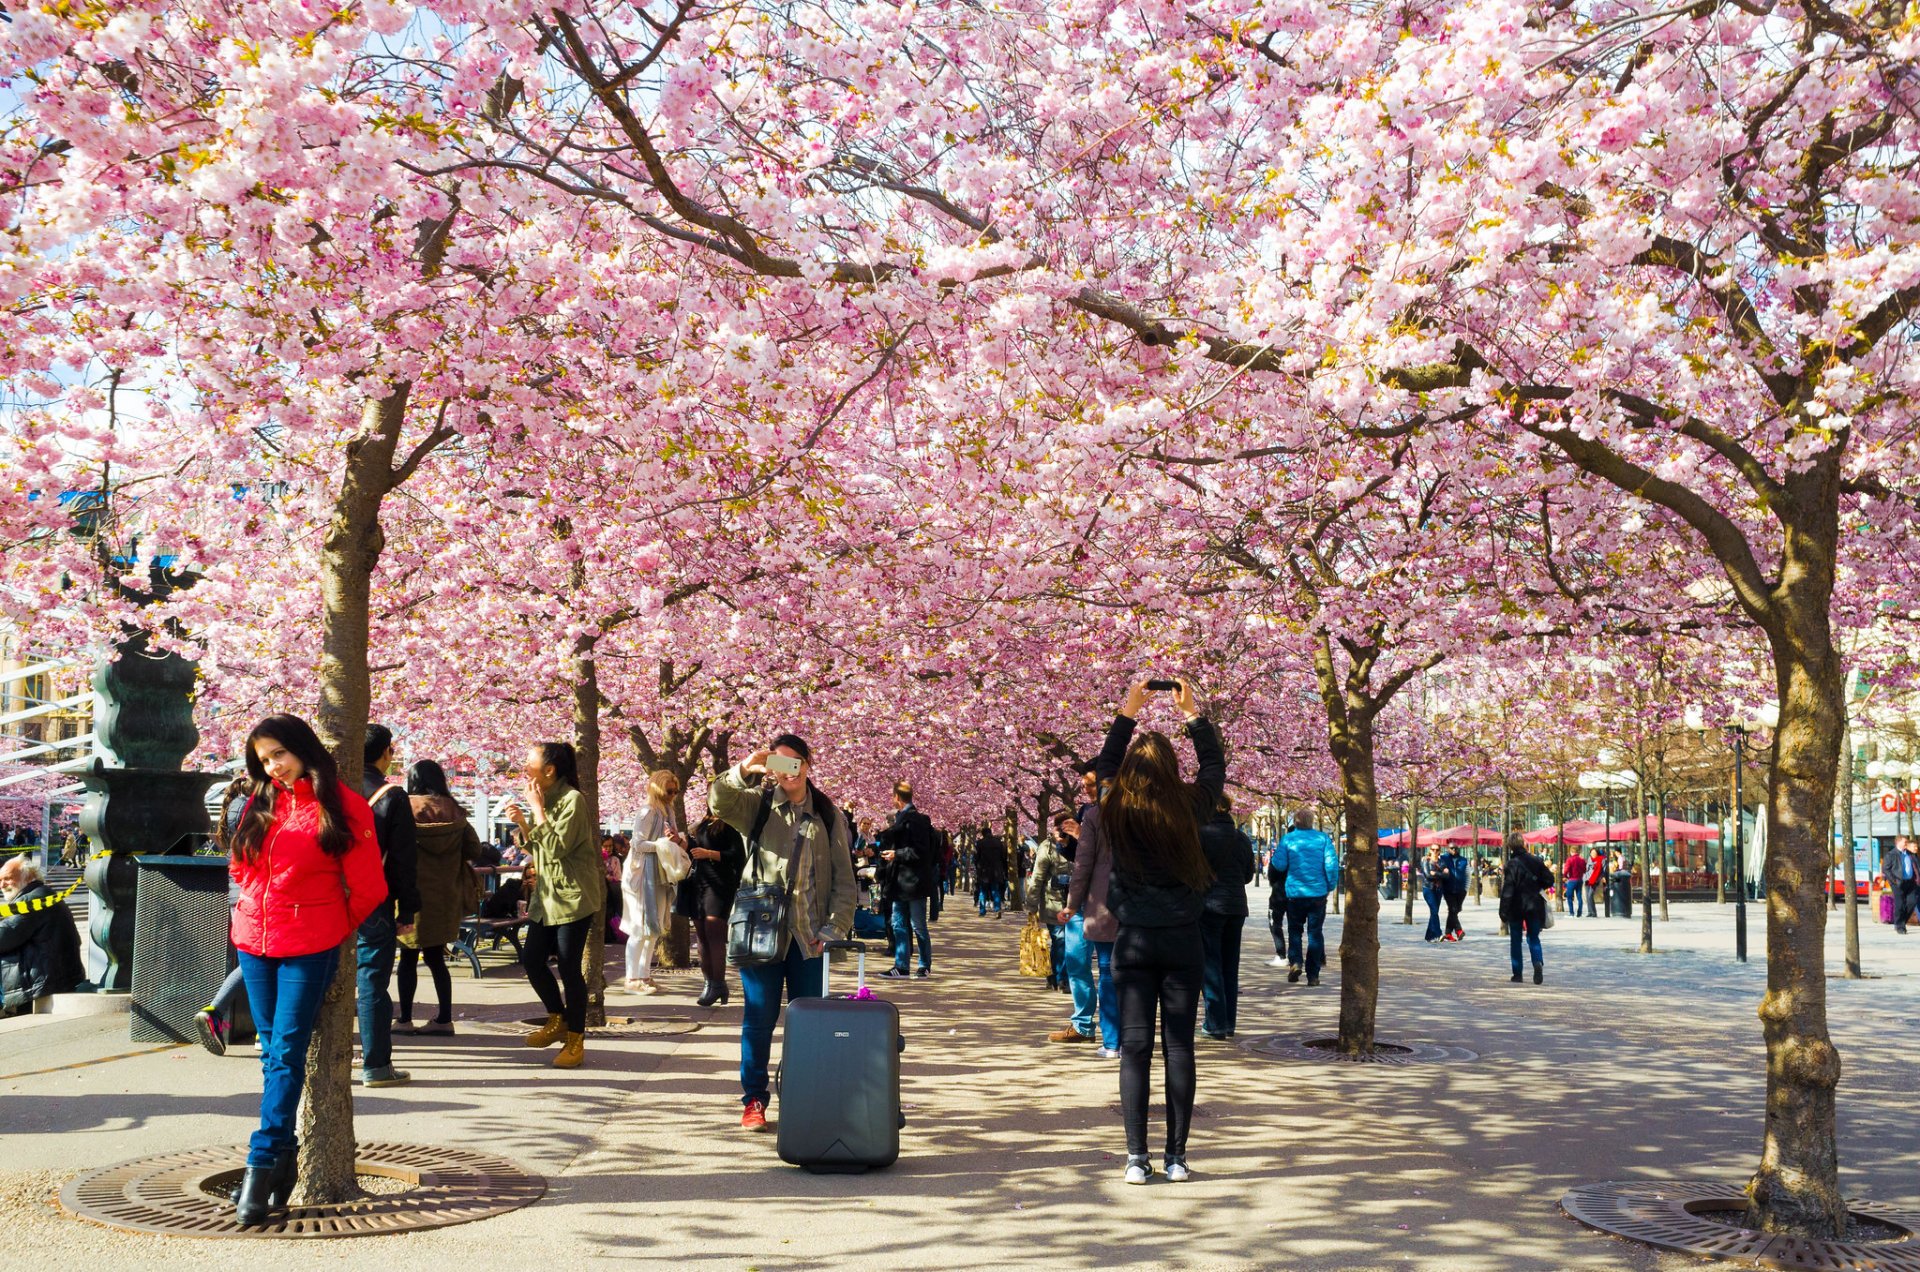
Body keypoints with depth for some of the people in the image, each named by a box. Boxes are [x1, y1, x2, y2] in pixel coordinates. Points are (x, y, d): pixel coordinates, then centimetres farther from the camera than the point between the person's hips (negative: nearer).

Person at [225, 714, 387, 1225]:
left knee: (286, 1051, -8)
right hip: (254, 938, 5)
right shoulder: (260, 804, 9)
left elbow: (368, 887, -3)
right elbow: (241, 865, 22)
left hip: (309, 946, -5)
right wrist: (263, 908, 15)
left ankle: (261, 1166, -9)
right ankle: (284, 1155, 17)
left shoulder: (342, 805, -6)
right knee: (272, 1050, 9)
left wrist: (336, 928, 7)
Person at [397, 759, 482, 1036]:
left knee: (409, 957, 7)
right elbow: (474, 851, 2)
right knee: (436, 957, 12)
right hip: (445, 895, 4)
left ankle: (404, 1018, 8)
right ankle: (444, 1018, 11)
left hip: (414, 893, -3)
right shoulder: (454, 811, 1)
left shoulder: (406, 807, -8)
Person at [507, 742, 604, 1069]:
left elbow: (557, 847, -22)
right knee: (531, 960, 7)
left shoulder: (571, 800, -14)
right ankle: (558, 1019, 27)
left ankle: (575, 1039, 6)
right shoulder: (543, 800, 12)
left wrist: (537, 809, -17)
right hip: (546, 895, 9)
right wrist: (522, 823, 1)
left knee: (569, 967, -5)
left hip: (573, 897, -9)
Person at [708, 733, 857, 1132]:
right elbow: (719, 802, -16)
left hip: (809, 935, 1)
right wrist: (743, 770, -33)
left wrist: (835, 926, -4)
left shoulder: (827, 815, 9)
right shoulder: (757, 804, 5)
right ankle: (753, 1099, 13)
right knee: (759, 1017, 3)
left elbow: (844, 878, 7)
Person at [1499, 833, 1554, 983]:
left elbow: (1507, 890, -16)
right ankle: (1538, 962, -15)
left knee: (1516, 940, 9)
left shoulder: (1512, 864, -14)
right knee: (1533, 937, 12)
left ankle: (1517, 974, 10)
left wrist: (1503, 912, -13)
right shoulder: (1536, 861, -3)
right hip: (1534, 906, 3)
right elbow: (1549, 879, 2)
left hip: (1516, 908, -3)